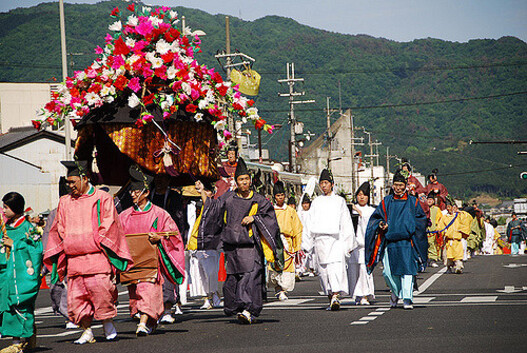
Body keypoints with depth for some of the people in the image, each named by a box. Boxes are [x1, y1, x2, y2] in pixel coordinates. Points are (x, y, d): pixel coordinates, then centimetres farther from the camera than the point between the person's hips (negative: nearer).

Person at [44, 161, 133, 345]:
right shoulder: (65, 202, 15)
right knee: (77, 295, -1)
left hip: (97, 257, -4)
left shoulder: (103, 199, 3)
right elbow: (59, 231, 17)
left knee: (101, 290, -13)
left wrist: (100, 246, -8)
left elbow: (109, 226, 2)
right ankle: (87, 331, 7)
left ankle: (108, 323, 8)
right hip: (74, 258, 4)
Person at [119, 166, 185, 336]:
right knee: (135, 293, 6)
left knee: (148, 289, -17)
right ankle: (151, 321, 24)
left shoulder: (158, 214, 2)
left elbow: (172, 234, 3)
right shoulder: (125, 216, 13)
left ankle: (143, 325, -25)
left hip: (150, 259, -4)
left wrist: (159, 238, -14)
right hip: (131, 259, 4)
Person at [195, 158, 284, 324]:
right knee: (233, 277, 4)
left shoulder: (258, 200, 7)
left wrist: (254, 218, -10)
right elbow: (212, 209, 15)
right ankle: (235, 308, 19)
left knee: (250, 275, -15)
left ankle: (248, 311, -22)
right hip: (232, 246, 3)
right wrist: (202, 193, 10)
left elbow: (269, 217, 2)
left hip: (250, 245, -3)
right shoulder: (228, 198, 11)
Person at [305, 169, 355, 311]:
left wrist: (349, 243, 6)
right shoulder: (316, 202, 16)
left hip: (336, 239, -3)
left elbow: (346, 224, 10)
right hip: (320, 240, 3)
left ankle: (336, 296, -29)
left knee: (336, 267, -18)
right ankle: (331, 298, 9)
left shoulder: (339, 201, 10)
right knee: (323, 270, 0)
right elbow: (311, 223, 15)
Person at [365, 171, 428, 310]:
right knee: (388, 271, -2)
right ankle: (396, 292, 24)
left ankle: (407, 298, -6)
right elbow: (375, 217, 14)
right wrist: (381, 224, -7)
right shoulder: (386, 202, 13)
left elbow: (421, 219, 10)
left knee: (407, 270, -10)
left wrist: (411, 227, -7)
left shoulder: (413, 202, 10)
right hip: (390, 241, 1)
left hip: (407, 241, -1)